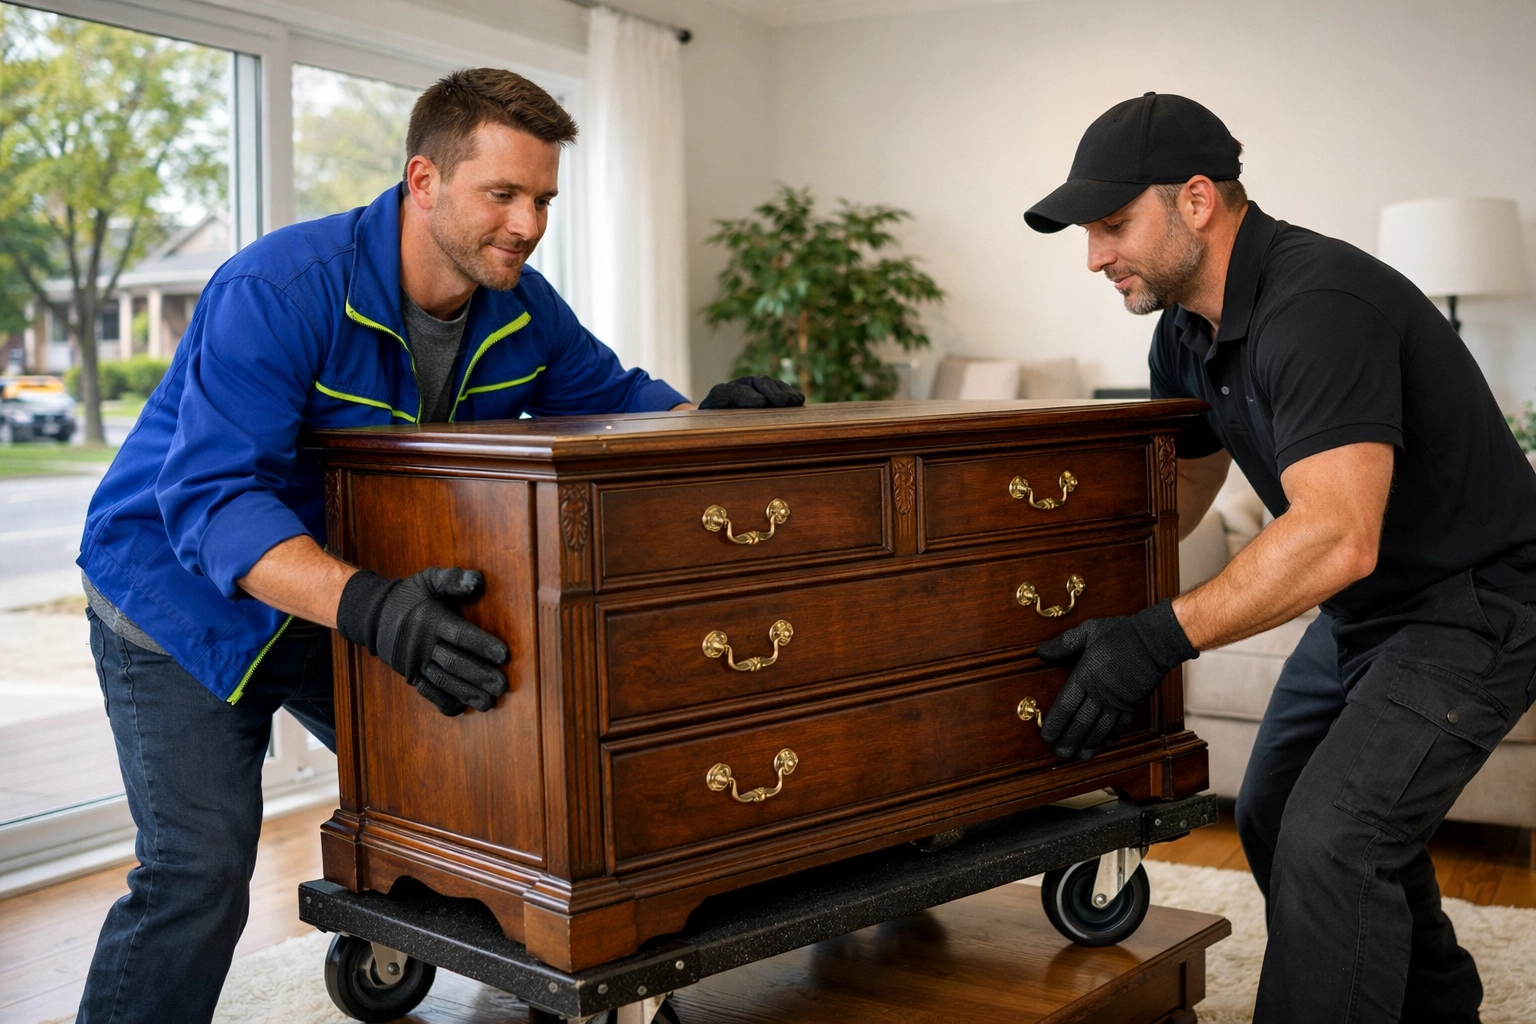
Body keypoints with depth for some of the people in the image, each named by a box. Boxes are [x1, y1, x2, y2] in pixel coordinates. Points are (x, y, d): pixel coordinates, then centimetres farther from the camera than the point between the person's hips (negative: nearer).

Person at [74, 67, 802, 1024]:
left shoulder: (521, 307, -8)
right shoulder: (282, 289, -30)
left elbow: (613, 394, 9)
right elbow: (210, 500, -36)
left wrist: (703, 412, -16)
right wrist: (369, 606, -52)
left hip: (353, 609, 6)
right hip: (186, 600, -6)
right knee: (199, 873, -17)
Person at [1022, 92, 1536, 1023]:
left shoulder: (1317, 307, -30)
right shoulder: (1189, 333, 1)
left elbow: (1337, 536, -39)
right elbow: (1179, 493, 14)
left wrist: (1162, 639, -40)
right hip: (1366, 606, 10)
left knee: (1331, 841, -20)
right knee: (1274, 818, 18)